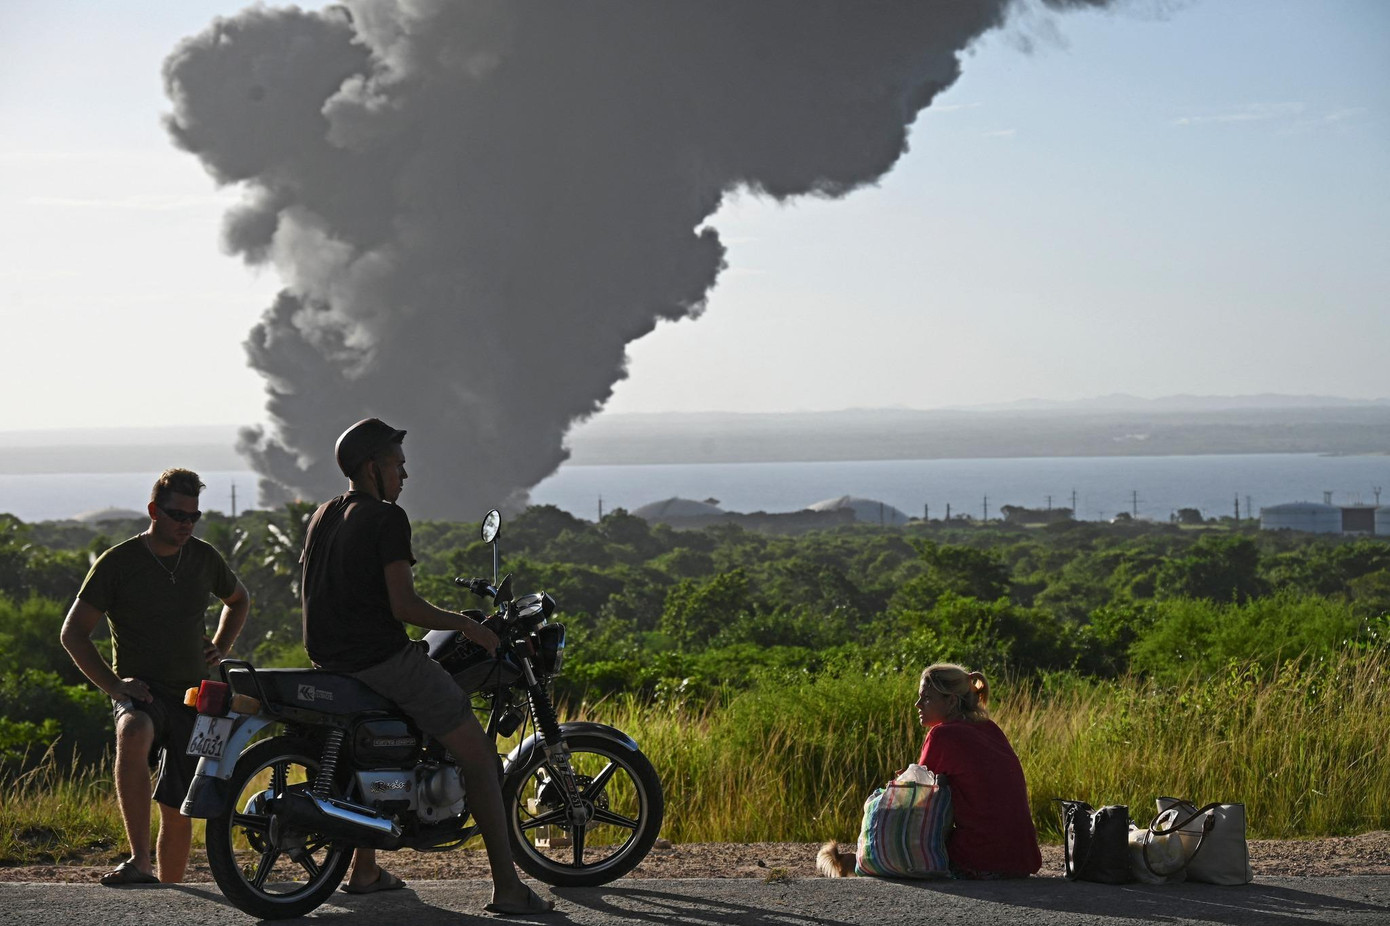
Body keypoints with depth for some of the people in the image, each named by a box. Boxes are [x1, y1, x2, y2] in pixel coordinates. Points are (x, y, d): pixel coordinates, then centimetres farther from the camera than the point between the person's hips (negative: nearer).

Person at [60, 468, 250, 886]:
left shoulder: (204, 558, 6)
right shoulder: (117, 562, -6)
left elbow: (239, 600, 28)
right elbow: (73, 633, -3)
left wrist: (220, 647, 12)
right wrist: (113, 685, -12)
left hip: (193, 695, 4)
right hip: (141, 693, -4)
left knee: (177, 812, 1)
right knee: (134, 735, -38)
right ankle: (139, 862, -43)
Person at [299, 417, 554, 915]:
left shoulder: (322, 517, 12)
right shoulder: (387, 519, -12)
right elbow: (403, 606, -18)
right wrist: (468, 625, -7)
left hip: (327, 658, 8)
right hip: (385, 659, -8)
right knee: (480, 756, -2)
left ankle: (364, 869, 32)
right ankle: (507, 887, -9)